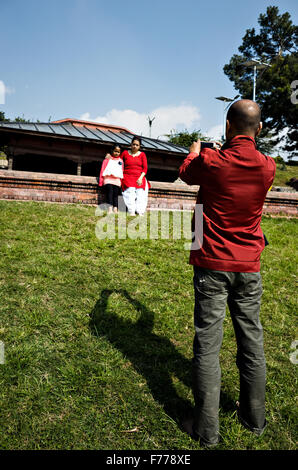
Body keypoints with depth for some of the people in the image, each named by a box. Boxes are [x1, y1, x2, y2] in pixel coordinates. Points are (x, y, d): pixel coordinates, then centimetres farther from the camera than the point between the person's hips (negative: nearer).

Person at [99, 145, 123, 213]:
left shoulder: (120, 160, 20)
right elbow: (103, 168, 7)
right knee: (110, 192, -18)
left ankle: (115, 209, -6)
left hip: (117, 180, 3)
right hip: (108, 179, -3)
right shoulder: (108, 159, 11)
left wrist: (121, 181, 13)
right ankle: (110, 208, -28)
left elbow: (122, 171, 21)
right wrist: (101, 180, 1)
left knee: (116, 194, -2)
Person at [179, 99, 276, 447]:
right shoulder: (267, 167, -1)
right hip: (249, 266, 4)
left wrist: (194, 152, 32)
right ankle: (254, 418, 32)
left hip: (212, 265, -4)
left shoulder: (210, 161, -12)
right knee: (252, 339, 15)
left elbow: (185, 174, 11)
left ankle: (205, 428, 14)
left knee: (207, 343, 3)